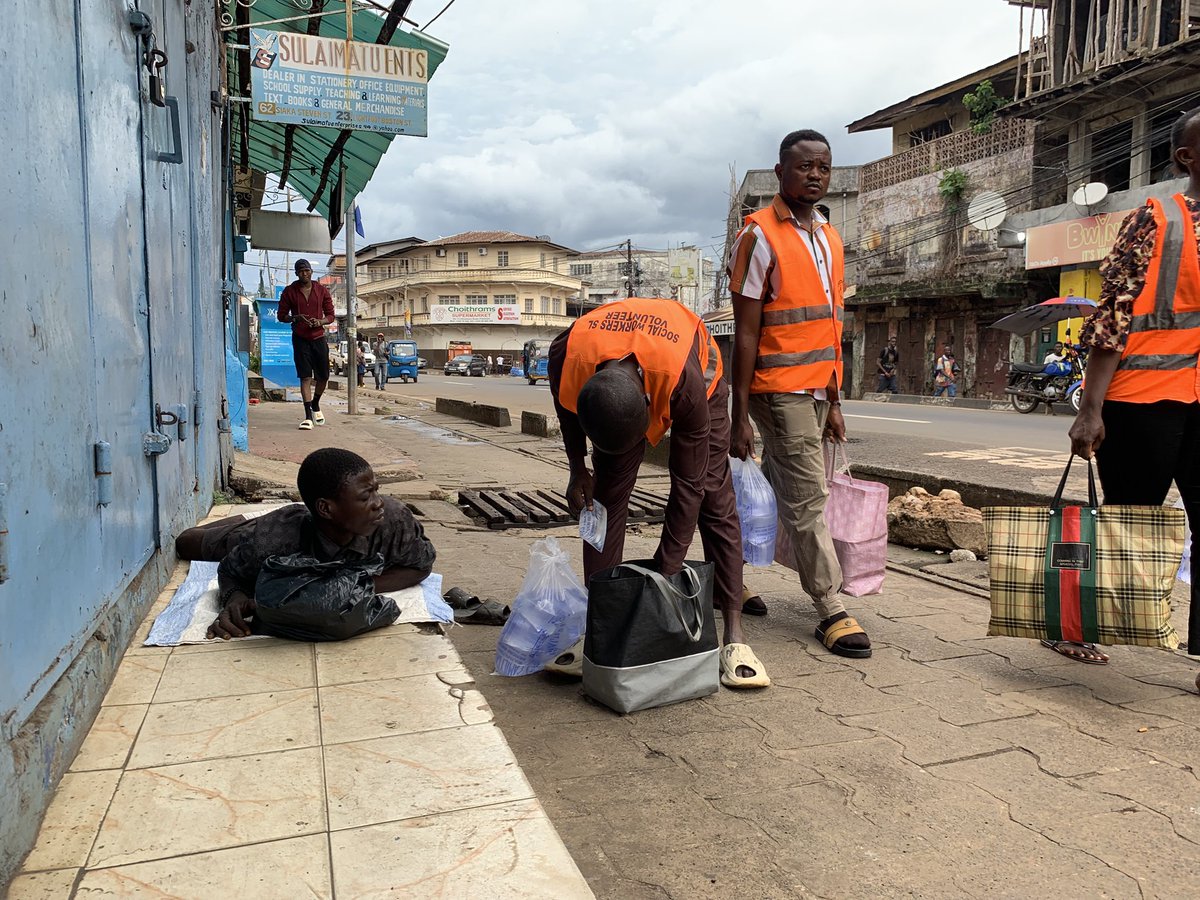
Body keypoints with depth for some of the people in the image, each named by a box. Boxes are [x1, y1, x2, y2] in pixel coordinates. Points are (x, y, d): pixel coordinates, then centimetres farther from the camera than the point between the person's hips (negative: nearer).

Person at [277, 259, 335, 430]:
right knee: (305, 377, -7)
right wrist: (294, 318, -16)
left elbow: (330, 315, 7)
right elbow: (281, 315, 4)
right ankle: (308, 416, -7)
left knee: (323, 376, 6)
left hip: (319, 337, 2)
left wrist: (320, 321, -14)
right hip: (300, 338, -2)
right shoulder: (289, 291, 1)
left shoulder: (322, 290, 4)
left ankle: (315, 405, 34)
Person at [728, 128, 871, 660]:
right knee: (808, 498, -6)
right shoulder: (760, 236, -6)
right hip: (780, 389, -7)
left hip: (816, 390, 7)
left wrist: (834, 401, 16)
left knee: (777, 491, 12)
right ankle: (832, 612, 2)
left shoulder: (828, 238, 17)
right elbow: (745, 331, -10)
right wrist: (740, 415, -13)